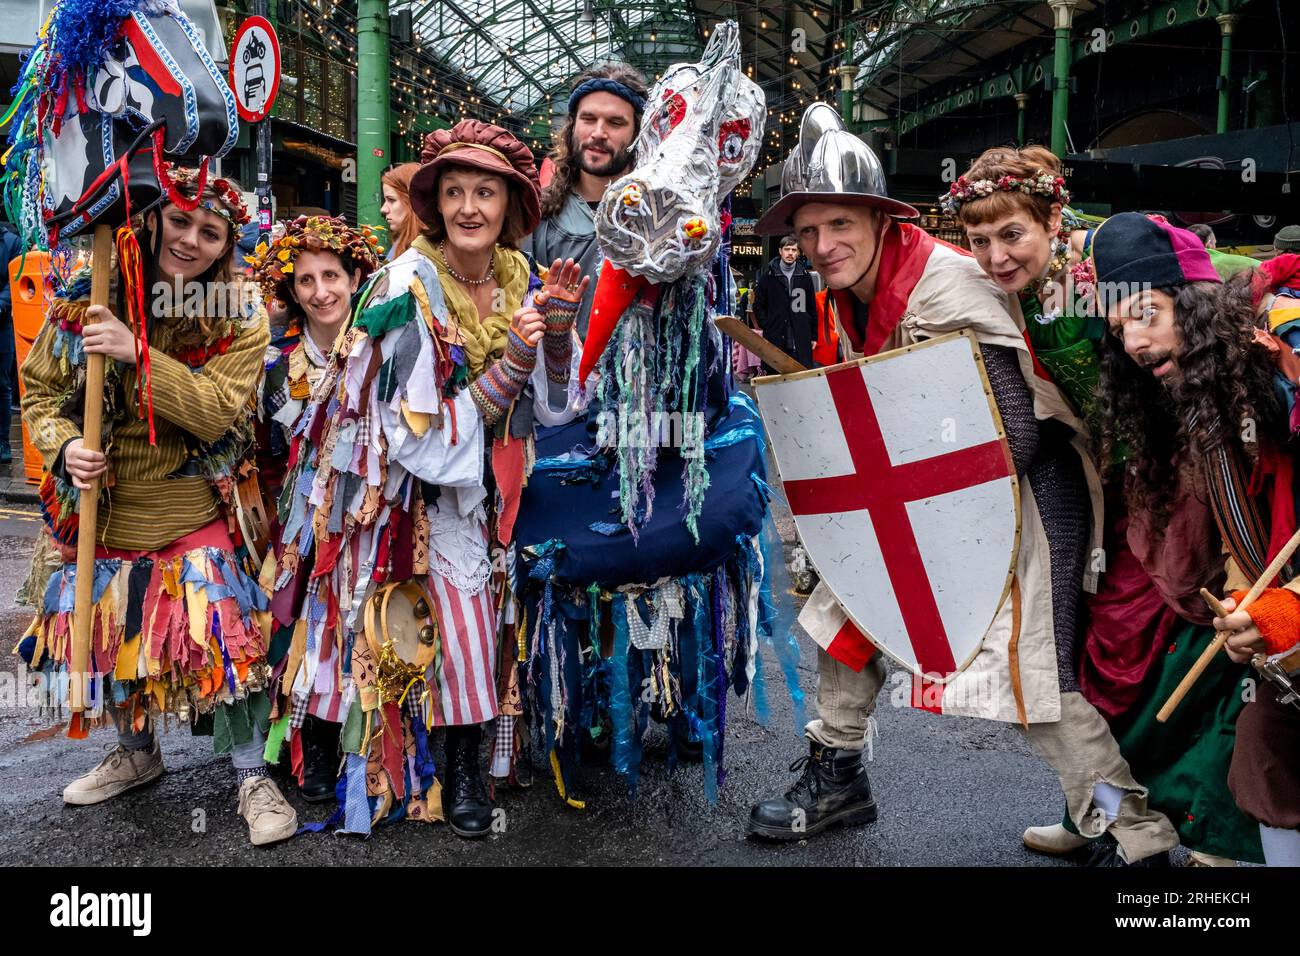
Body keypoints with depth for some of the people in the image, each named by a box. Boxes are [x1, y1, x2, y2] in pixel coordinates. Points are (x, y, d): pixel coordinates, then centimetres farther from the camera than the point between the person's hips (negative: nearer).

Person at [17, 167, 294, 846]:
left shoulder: (239, 315, -10)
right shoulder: (85, 301, -4)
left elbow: (219, 411, -21)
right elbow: (40, 395, 4)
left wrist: (137, 354, -29)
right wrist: (64, 445, -17)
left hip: (196, 514, -3)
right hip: (103, 510, 4)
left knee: (222, 634, -11)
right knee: (106, 631, 16)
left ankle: (252, 777, 8)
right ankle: (137, 752, 42)